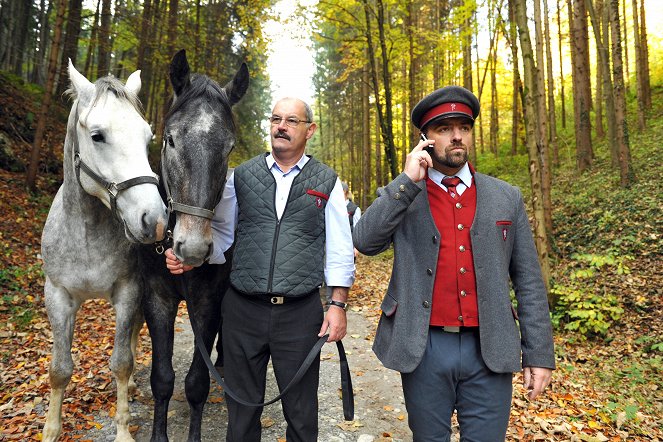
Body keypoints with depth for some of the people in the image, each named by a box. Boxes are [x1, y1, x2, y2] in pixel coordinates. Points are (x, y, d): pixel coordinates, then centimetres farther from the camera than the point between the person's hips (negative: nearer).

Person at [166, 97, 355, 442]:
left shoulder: (327, 182, 1)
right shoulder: (241, 176, 5)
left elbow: (339, 249, 1)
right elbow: (221, 232, 8)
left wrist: (338, 304, -4)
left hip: (301, 313, -1)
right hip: (242, 309, 2)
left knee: (301, 412, 15)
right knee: (242, 408, 18)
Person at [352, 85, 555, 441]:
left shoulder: (506, 198, 4)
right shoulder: (398, 197, 1)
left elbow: (528, 281, 5)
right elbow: (365, 241, -17)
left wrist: (539, 354, 3)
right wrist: (408, 181, -19)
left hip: (490, 352, 1)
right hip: (424, 350, 0)